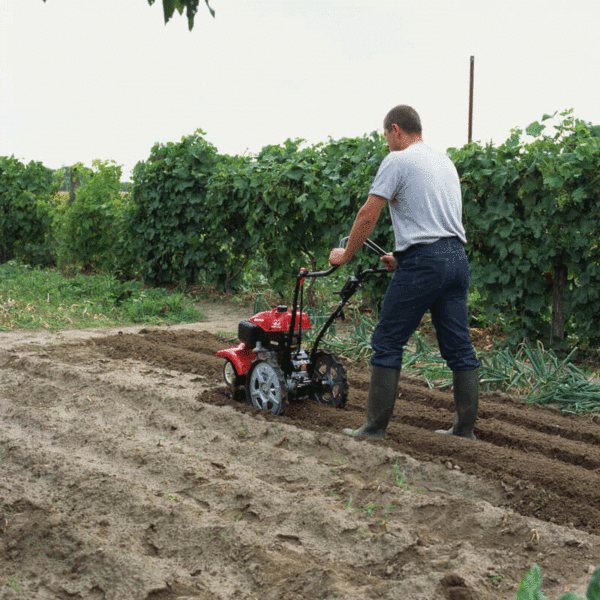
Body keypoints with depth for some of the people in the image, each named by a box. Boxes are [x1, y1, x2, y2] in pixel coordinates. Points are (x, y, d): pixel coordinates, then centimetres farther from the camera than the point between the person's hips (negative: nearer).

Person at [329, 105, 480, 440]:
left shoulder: (398, 161, -4)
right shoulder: (446, 162, 21)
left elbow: (368, 215, -6)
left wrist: (345, 255, 6)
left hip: (424, 262, -8)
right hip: (458, 258, 8)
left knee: (388, 342, 0)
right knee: (459, 347, 9)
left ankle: (377, 427, 2)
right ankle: (465, 428, 13)